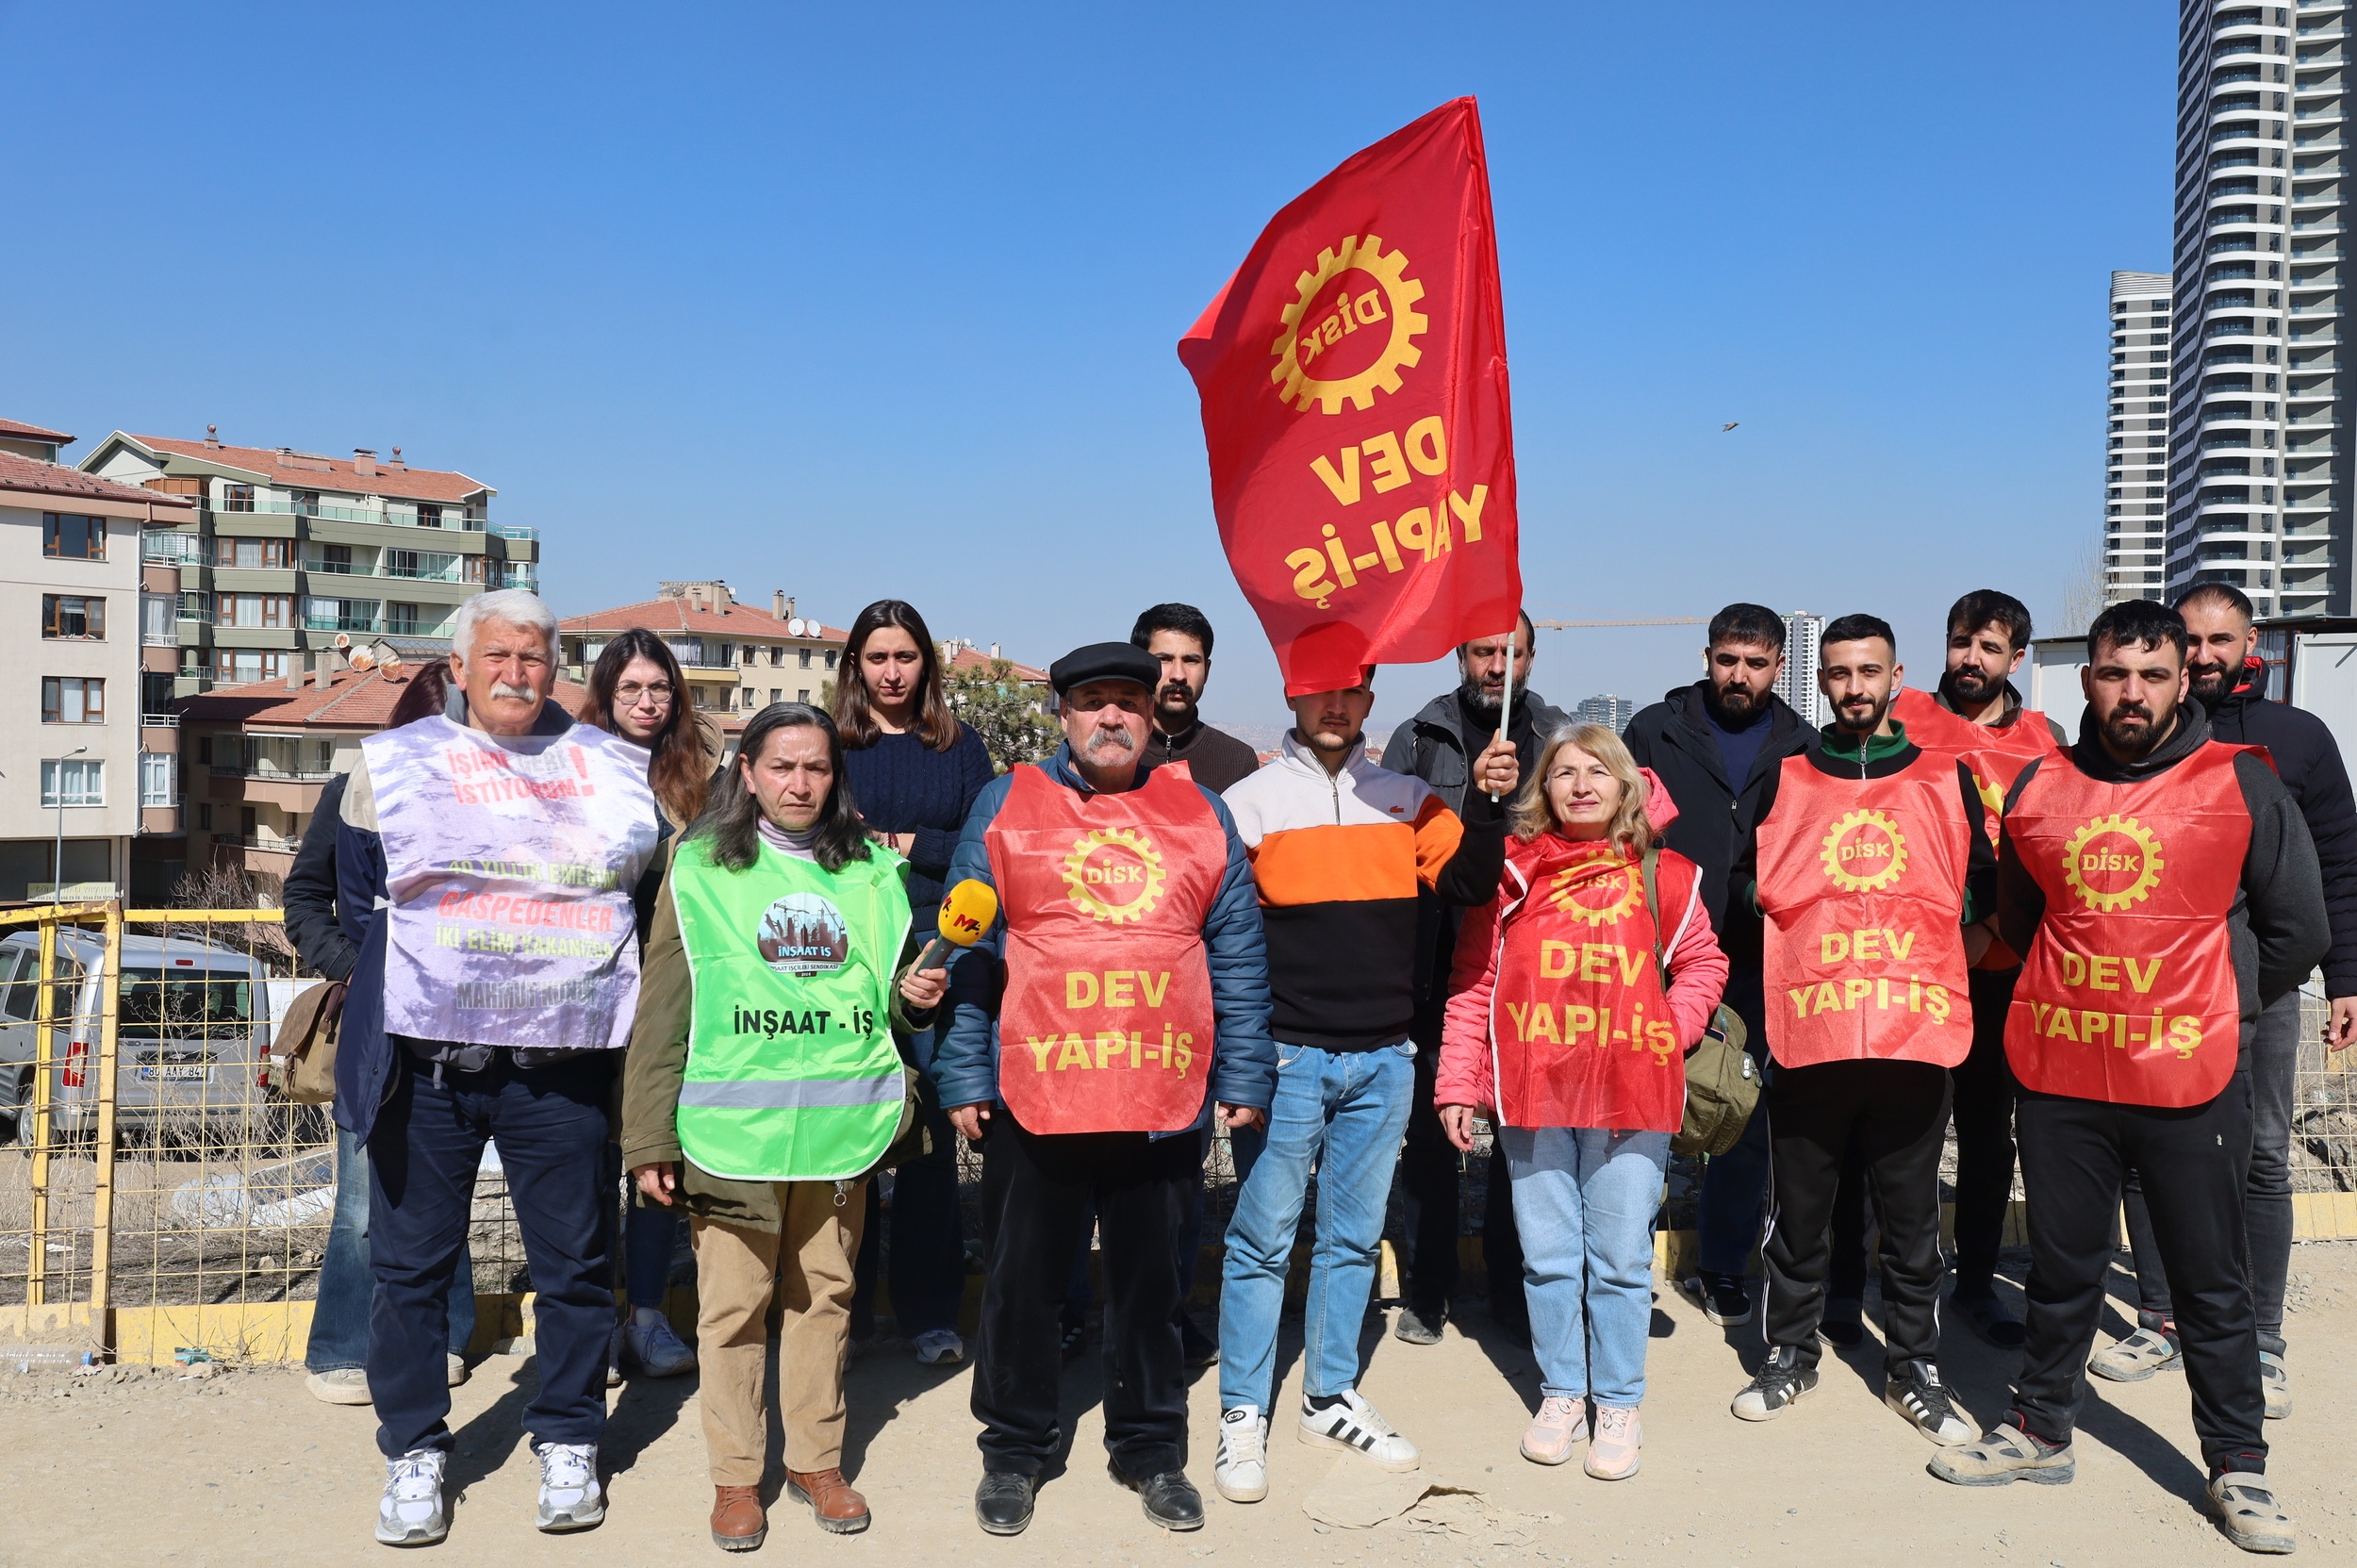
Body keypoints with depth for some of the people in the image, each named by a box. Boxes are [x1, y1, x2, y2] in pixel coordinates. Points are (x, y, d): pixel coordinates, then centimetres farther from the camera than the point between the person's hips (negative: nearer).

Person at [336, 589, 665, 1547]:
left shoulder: (614, 768, 8)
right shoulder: (393, 761, 7)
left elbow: (652, 892, 18)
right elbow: (359, 898, 14)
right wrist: (408, 979, 7)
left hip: (560, 1063, 1)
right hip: (424, 1059, 0)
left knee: (576, 1261, 7)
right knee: (411, 1261, 6)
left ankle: (568, 1443, 23)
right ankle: (414, 1453, 22)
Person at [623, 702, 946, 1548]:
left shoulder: (872, 872, 9)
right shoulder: (701, 868, 0)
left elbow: (889, 1005, 20)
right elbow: (662, 1012, -1)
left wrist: (918, 996, -3)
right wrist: (649, 1138, -4)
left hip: (841, 1128, 3)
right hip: (732, 1131, -2)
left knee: (825, 1295, 12)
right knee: (734, 1303, 5)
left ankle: (817, 1461, 28)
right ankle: (736, 1476, 22)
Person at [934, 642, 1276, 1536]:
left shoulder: (1201, 814, 8)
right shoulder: (1007, 804, 4)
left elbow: (1238, 953, 8)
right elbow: (966, 949, 2)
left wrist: (1244, 1077, 4)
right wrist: (963, 1076, -3)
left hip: (1165, 1102, 1)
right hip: (1033, 1095, -1)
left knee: (1149, 1281, 14)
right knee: (1022, 1280, 11)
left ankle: (1150, 1449, 32)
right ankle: (1014, 1448, 30)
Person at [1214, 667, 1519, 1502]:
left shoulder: (1407, 799, 9)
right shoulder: (1253, 800, -1)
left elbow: (1468, 885, -1)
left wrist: (1487, 805, -16)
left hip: (1383, 1060, 4)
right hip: (1286, 1057, -3)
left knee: (1354, 1237, 13)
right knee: (1263, 1237, 1)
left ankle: (1331, 1398, 27)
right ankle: (1243, 1415, 13)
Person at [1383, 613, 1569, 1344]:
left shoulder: (1561, 737, 8)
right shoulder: (1417, 739, 4)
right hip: (1439, 968, -1)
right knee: (1429, 1129, 5)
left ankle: (1512, 1284, 23)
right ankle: (1427, 1287, 18)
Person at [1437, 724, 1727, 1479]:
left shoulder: (1662, 873, 3)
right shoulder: (1514, 871, 2)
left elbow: (1702, 963, 11)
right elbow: (1474, 983, 2)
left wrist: (1667, 1035, -4)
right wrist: (1458, 1084, -1)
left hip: (1632, 1095, 0)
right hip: (1533, 1091, 1)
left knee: (1621, 1258, 7)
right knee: (1548, 1255, 10)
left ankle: (1619, 1404, 22)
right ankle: (1561, 1394, 27)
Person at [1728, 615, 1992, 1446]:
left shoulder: (1949, 777, 8)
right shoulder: (1784, 779, 7)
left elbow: (1982, 882, 16)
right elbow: (1745, 886, 14)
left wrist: (1966, 933, 4)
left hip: (1917, 1035, 0)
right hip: (1807, 1033, 0)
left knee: (1911, 1214, 10)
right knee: (1797, 1211, 10)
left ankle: (1914, 1366, 25)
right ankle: (1789, 1353, 26)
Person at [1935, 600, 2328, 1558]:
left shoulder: (2242, 784, -3)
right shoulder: (2038, 789, 5)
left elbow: (2296, 928, 3)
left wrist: (2213, 1007, 5)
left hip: (2191, 1078, -2)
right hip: (2058, 1073, 3)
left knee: (2212, 1283, 8)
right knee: (2062, 1270, 15)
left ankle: (2237, 1466, 24)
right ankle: (2039, 1431, 30)